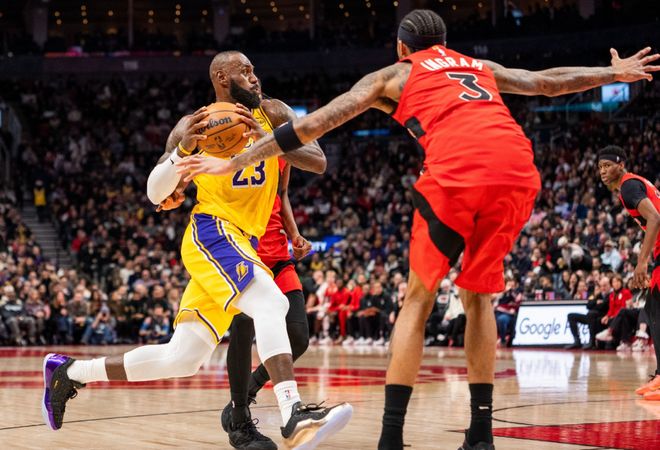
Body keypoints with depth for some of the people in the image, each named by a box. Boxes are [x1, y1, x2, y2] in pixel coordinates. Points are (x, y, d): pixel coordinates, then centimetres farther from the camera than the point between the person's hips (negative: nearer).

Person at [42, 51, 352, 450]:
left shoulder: (270, 115, 13)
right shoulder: (196, 126, 1)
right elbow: (156, 194, -2)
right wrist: (183, 149, -21)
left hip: (244, 244, 6)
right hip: (212, 233, -6)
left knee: (181, 360, 8)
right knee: (271, 304, -31)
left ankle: (69, 372, 22)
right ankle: (295, 417, -44)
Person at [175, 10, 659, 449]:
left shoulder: (392, 75, 25)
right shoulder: (482, 67, 34)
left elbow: (313, 124, 22)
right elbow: (550, 81, 45)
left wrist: (233, 163, 26)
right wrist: (617, 73, 62)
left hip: (456, 175, -4)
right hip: (519, 175, 4)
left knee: (418, 300, 12)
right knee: (478, 296, 22)